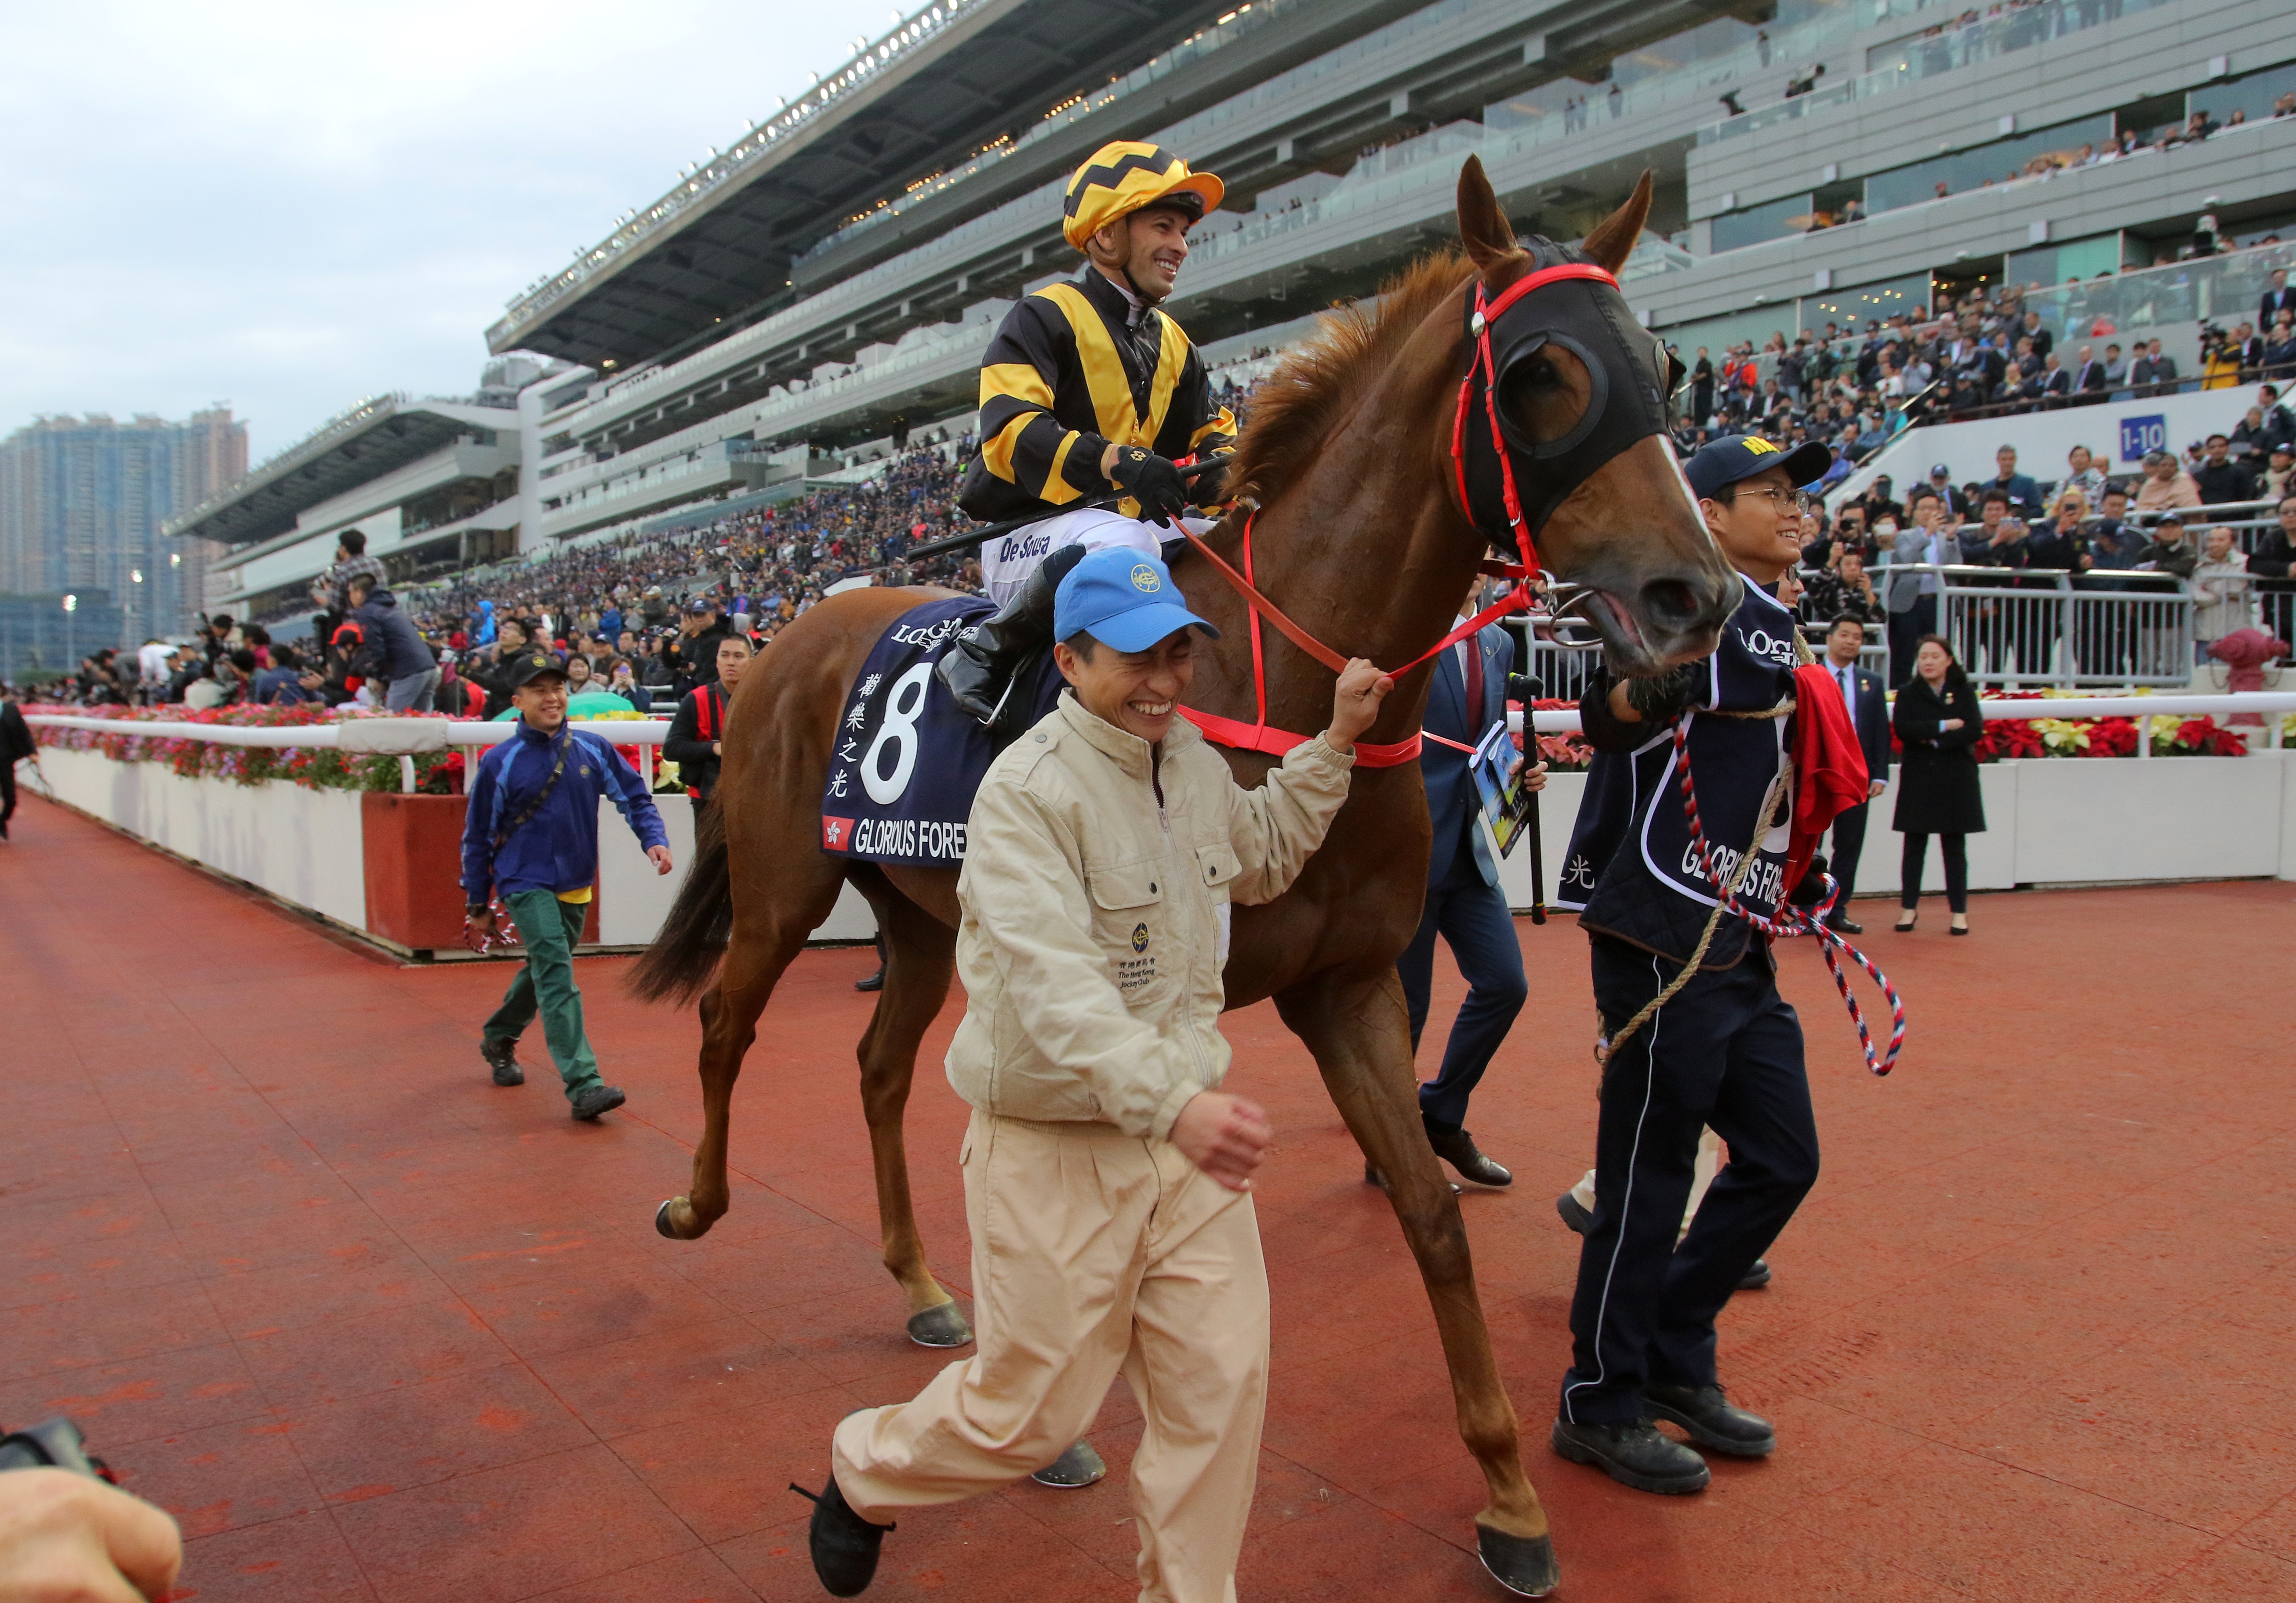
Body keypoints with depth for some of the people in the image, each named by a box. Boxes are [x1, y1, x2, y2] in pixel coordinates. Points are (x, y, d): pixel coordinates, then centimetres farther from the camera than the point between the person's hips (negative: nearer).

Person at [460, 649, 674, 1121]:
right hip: (526, 884, -5)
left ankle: (498, 1038, 47)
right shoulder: (499, 763, -7)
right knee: (556, 973, -18)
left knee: (544, 971, 21)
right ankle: (583, 1084, -23)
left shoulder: (594, 749, 0)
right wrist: (478, 907, 4)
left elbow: (634, 797, 7)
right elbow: (477, 838, 1)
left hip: (577, 887, 5)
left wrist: (654, 839, -13)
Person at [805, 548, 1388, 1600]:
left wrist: (1335, 744, 13)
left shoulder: (1194, 758, 4)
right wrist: (1173, 1101, -47)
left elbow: (1261, 863, 24)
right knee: (1033, 1410, 9)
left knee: (1222, 1382, 9)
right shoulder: (1026, 790, -21)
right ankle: (866, 1470, 39)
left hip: (1189, 1132, 7)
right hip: (1056, 1146, -6)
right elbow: (1053, 980, -33)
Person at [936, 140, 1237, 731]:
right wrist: (1117, 462, -36)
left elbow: (1210, 432, 19)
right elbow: (1009, 433, -20)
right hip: (1024, 538, -7)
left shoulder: (1173, 344, 19)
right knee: (1120, 541, -40)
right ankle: (990, 650, -21)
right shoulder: (1045, 318, -6)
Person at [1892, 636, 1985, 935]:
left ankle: (1960, 911, 9)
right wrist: (1944, 726, -15)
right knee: (1914, 846, 4)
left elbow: (1974, 730, -8)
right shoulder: (1908, 694, 5)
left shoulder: (1963, 692, 6)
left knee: (1955, 847, 4)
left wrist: (1934, 740, -15)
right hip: (1918, 779, 0)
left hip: (1956, 779, 0)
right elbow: (1902, 729, -11)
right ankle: (1910, 908, 13)